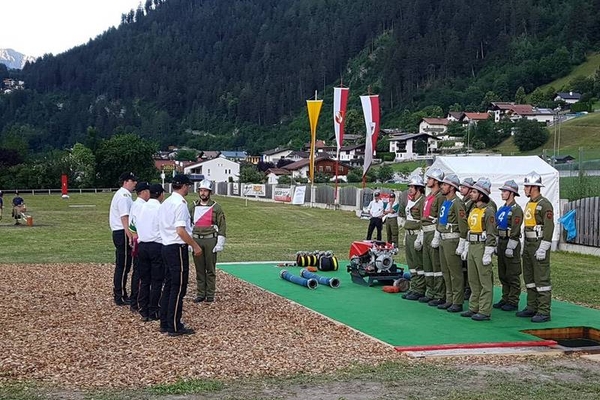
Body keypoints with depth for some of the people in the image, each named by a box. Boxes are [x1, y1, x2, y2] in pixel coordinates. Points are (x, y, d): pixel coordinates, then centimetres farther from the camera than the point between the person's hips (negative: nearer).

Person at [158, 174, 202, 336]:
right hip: (178, 248, -9)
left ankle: (165, 323, 19)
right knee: (178, 288, -3)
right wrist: (195, 246, -14)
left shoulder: (165, 203, 13)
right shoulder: (180, 204, -15)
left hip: (166, 247, 9)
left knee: (169, 286, 14)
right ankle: (175, 327, 1)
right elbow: (181, 230, -23)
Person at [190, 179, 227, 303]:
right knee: (199, 269, 7)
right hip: (196, 240, 3)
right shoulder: (193, 206, 9)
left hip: (210, 241, -3)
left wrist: (220, 244, -9)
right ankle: (200, 294, 15)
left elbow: (222, 226, -3)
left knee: (210, 269, 2)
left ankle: (210, 295, 9)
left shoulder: (216, 207, -2)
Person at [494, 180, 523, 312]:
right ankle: (505, 299, 21)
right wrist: (497, 245, 17)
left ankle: (513, 302, 2)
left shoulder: (516, 209, -12)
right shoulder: (502, 209, 15)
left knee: (513, 275, -2)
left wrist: (510, 247, -21)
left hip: (511, 243, -9)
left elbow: (515, 230, -18)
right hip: (501, 242, 9)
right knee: (502, 275, 13)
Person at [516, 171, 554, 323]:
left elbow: (549, 228, -19)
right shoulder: (529, 204, 15)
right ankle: (532, 307, 21)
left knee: (541, 279, -7)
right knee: (529, 277, 13)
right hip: (528, 244, 10)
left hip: (539, 245, -10)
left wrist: (543, 248, -22)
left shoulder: (545, 204, -14)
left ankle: (544, 312, -3)